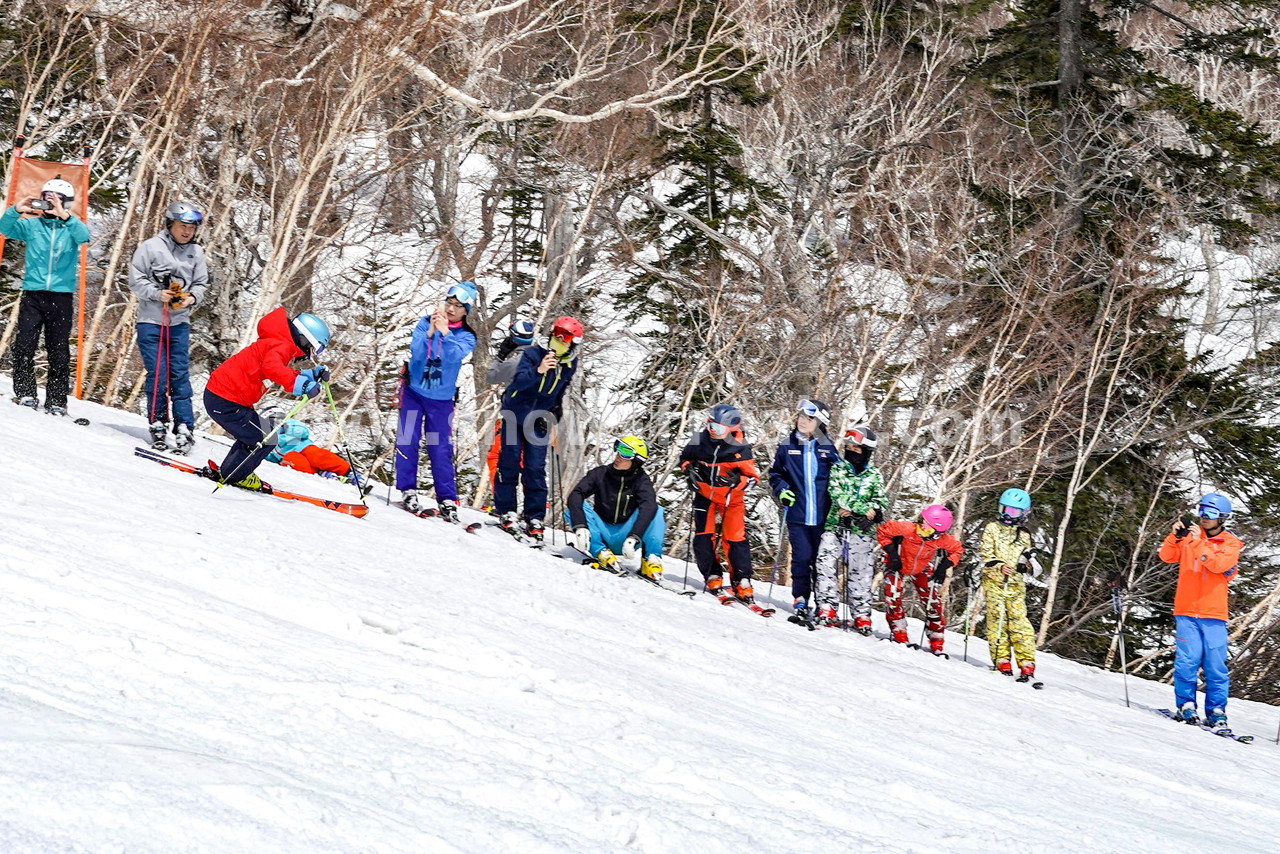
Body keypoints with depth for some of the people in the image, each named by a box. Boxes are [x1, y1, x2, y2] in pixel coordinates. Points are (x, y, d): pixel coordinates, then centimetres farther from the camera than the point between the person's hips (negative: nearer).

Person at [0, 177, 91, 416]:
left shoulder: (71, 227, 5)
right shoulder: (32, 225, 9)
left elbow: (84, 236, -16)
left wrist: (65, 216, -31)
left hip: (62, 295, -1)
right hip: (33, 292, 1)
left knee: (59, 350, 1)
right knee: (24, 344, -8)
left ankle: (56, 401, 5)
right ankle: (24, 392, -1)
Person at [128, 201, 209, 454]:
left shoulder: (196, 253, 8)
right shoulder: (150, 247, -2)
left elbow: (201, 284, 12)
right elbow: (136, 280, -3)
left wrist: (192, 298, -9)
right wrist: (157, 293, -17)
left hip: (179, 322, 2)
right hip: (151, 321, -2)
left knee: (180, 375, -1)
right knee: (157, 374, -2)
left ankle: (185, 428, -3)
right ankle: (158, 424, 9)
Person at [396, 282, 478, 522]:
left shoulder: (467, 337, -2)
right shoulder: (425, 323, -3)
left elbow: (455, 356, -22)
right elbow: (415, 351, -16)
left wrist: (445, 332, -34)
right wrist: (429, 333, -30)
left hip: (441, 399, 0)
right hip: (414, 392, 0)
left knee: (441, 450, 0)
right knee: (407, 441, -5)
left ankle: (447, 500, 5)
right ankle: (408, 491, 4)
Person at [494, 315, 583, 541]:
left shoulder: (570, 365, -1)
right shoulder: (533, 353, -16)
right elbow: (519, 382, -29)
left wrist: (553, 417, 15)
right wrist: (538, 370, -45)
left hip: (539, 421, 3)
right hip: (515, 416, -3)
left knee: (535, 469, -1)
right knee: (509, 464, -1)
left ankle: (534, 518, 4)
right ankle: (506, 512, 9)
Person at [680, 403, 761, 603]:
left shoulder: (740, 449, -19)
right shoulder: (699, 441, -10)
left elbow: (753, 477, -13)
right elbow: (685, 457, 12)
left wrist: (737, 481, -32)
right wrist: (688, 469, -9)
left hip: (731, 498, -3)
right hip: (705, 494, 3)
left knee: (734, 538, -8)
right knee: (703, 537, -6)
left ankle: (742, 582, -2)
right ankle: (712, 577, 6)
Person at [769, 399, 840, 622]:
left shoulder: (827, 449, 4)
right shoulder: (787, 446, 6)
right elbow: (775, 473, 16)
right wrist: (781, 490, -2)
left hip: (822, 515, 0)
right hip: (797, 514, 0)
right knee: (801, 557, -7)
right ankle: (801, 601, 4)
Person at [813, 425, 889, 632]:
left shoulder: (874, 475, 10)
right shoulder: (837, 469, 8)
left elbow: (882, 503, 1)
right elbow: (838, 495, -7)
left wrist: (850, 510, -16)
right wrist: (866, 510, -18)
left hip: (862, 531, 0)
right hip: (835, 525, 0)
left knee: (860, 573, 1)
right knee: (825, 563, -18)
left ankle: (862, 615, 9)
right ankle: (827, 608, -17)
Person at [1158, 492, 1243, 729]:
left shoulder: (1231, 543, 5)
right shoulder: (1189, 536, 10)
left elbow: (1219, 564, -14)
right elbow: (1167, 556, 0)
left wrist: (1199, 543, -24)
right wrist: (1175, 536, -17)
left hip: (1214, 613, -1)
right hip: (1186, 611, 1)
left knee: (1216, 665, -3)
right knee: (1187, 660, -10)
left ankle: (1216, 712, 4)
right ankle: (1185, 705, 1)